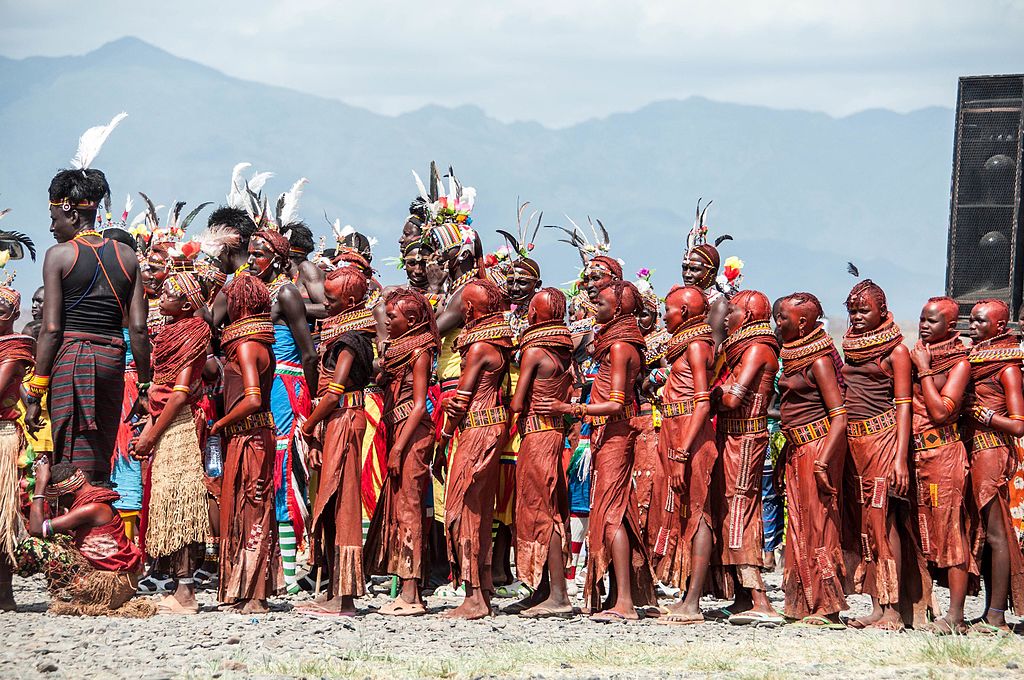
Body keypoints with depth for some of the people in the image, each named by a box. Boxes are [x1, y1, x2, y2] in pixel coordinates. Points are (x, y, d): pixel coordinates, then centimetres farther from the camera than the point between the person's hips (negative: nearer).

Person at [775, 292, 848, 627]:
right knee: (800, 526, 9)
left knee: (818, 524, -7)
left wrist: (824, 459, -25)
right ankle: (805, 604, 13)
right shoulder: (793, 357, 14)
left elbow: (840, 416, -17)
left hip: (818, 445, -9)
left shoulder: (819, 360, -12)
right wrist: (788, 449, 16)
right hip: (797, 449, 9)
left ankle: (827, 607, -4)